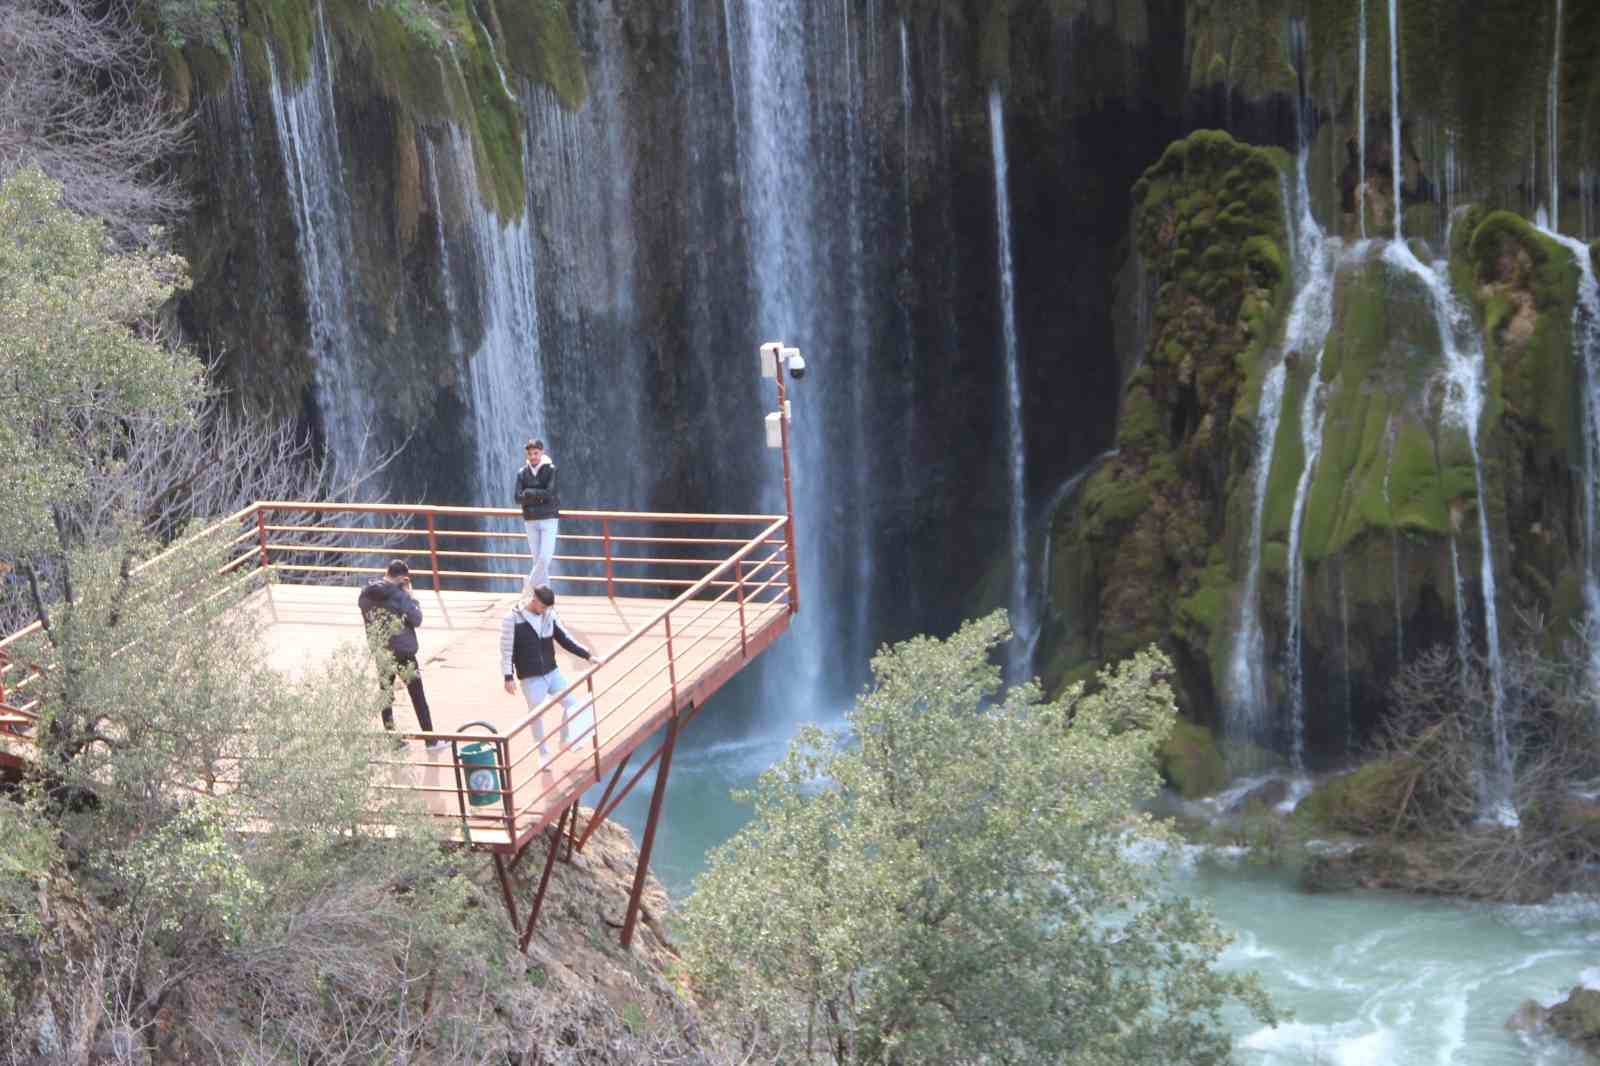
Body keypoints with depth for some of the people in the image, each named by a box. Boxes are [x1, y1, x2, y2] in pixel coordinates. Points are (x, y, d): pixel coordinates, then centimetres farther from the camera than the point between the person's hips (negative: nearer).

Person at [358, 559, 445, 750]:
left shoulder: (366, 595, 1)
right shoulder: (398, 594, -17)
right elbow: (416, 619, -13)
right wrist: (411, 596, -3)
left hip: (380, 654, 4)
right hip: (403, 651, -4)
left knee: (386, 696, 11)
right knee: (418, 697, 5)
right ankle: (431, 740, 10)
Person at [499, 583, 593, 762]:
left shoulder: (549, 615, 0)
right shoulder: (513, 618, -15)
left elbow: (565, 639, 8)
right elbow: (507, 650, -13)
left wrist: (587, 656, 3)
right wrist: (508, 678, -15)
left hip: (553, 672, 5)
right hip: (531, 679, -5)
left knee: (573, 703, 7)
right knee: (537, 717, 5)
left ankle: (565, 741, 28)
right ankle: (544, 754, 24)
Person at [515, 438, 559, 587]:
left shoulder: (551, 470, -5)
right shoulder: (522, 473, 3)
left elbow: (550, 493, -15)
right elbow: (518, 497, -5)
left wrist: (529, 492, -10)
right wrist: (539, 495, -15)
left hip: (549, 519, -3)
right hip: (530, 520, 3)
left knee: (545, 558, -11)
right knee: (537, 560, 5)